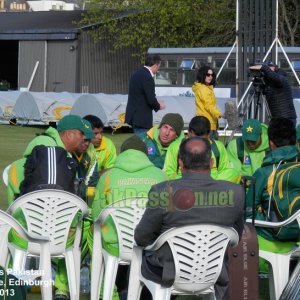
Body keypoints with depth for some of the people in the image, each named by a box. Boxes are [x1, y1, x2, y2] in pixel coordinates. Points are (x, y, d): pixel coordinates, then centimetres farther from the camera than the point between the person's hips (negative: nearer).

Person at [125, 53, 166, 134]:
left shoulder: (137, 74, 11)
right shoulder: (147, 77, -18)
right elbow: (151, 99, -20)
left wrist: (156, 103, 12)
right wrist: (159, 106, 0)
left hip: (134, 116, 9)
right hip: (141, 118, -9)